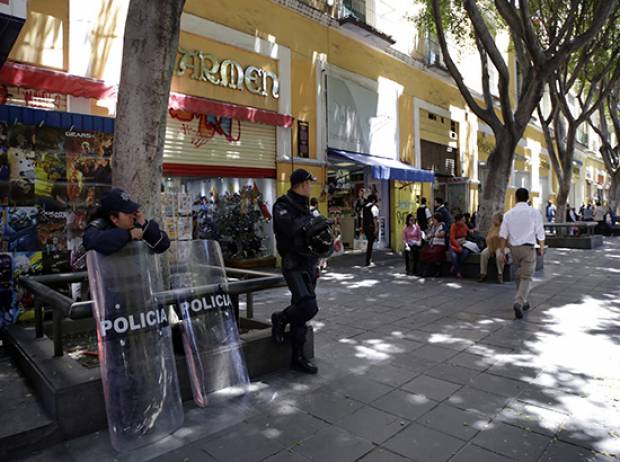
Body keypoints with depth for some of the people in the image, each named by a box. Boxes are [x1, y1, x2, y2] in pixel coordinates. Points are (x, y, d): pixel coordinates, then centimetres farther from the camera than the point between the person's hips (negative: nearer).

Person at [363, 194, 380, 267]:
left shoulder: (365, 207, 12)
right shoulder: (374, 207, -9)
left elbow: (364, 217, 12)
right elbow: (375, 218, -16)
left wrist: (364, 228, 15)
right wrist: (376, 229, -16)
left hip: (365, 226, 7)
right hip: (372, 227, -7)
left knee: (369, 243, 18)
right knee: (370, 243, -2)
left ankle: (369, 260, 23)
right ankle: (368, 262, 2)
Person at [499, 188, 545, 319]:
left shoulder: (509, 213, 3)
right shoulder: (534, 212, -4)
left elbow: (503, 234, -1)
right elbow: (540, 233, 0)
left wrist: (502, 251, 3)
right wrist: (541, 248, 14)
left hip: (514, 248, 3)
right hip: (528, 247, -3)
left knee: (519, 275, 19)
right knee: (526, 277, -1)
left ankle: (523, 302, 29)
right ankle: (519, 302, -18)